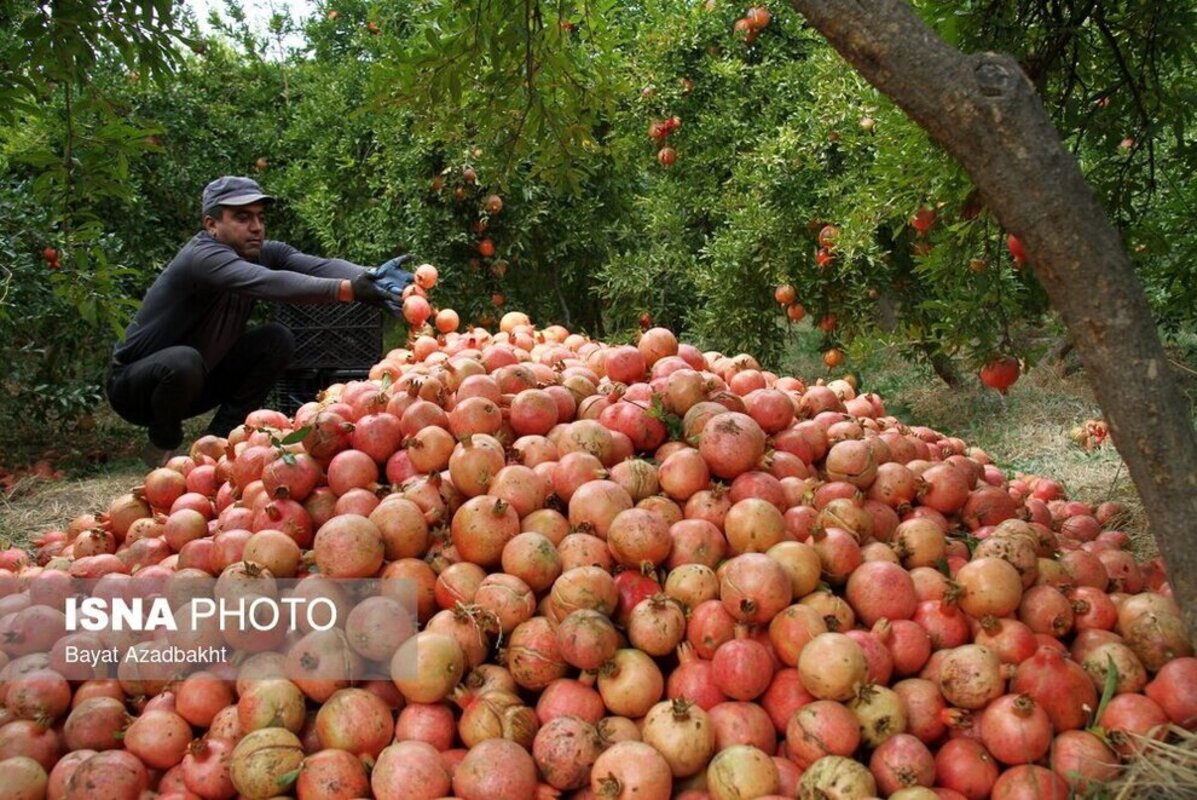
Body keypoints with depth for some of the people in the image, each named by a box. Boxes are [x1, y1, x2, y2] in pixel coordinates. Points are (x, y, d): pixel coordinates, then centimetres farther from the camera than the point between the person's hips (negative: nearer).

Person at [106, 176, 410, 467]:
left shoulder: (264, 253, -7)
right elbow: (269, 283, -46)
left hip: (196, 380, 7)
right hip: (132, 384, -7)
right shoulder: (203, 257, -28)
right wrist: (347, 289, -58)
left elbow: (319, 266, -26)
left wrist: (372, 278, -46)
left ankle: (220, 439, 1)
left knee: (277, 339, -7)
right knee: (184, 361, -37)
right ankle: (164, 445, -6)